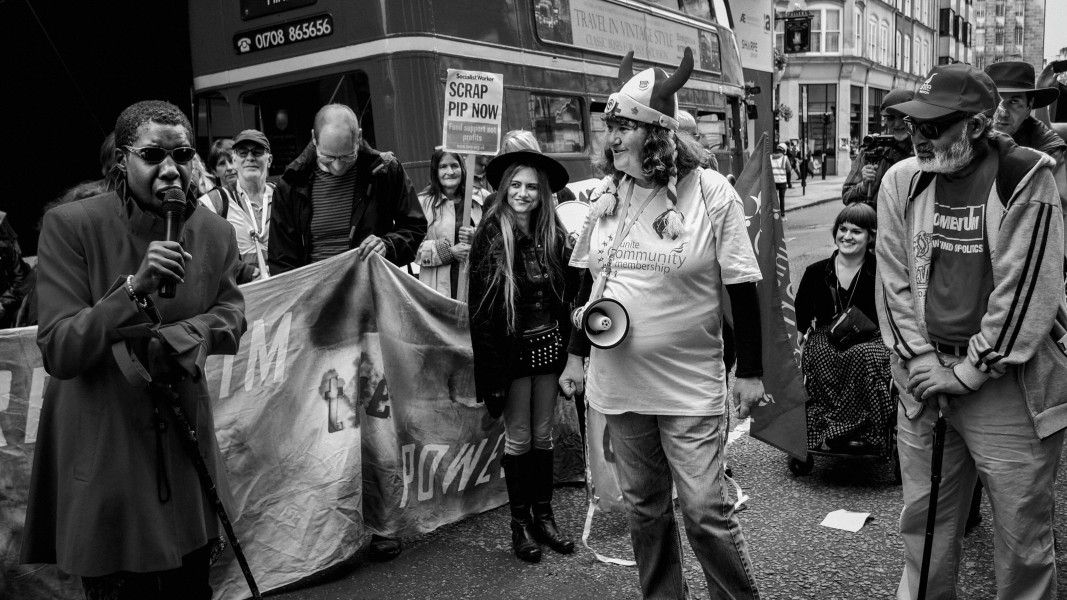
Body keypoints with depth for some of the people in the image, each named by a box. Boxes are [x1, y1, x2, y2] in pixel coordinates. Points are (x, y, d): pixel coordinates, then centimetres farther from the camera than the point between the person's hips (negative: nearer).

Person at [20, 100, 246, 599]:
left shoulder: (214, 232, -2)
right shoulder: (70, 226, -13)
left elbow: (231, 318, 8)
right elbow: (57, 353, -17)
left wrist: (169, 338, -12)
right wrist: (134, 288, -31)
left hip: (183, 441, 4)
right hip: (101, 452, -4)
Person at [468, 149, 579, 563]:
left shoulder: (553, 235, 4)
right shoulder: (491, 234, -9)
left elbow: (569, 291, 8)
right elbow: (479, 302, -10)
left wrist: (566, 341, -3)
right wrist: (490, 357, -14)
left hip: (548, 342, 4)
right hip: (512, 347, -4)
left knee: (543, 435, 11)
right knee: (518, 437, 5)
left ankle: (543, 515, 23)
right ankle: (520, 522, 18)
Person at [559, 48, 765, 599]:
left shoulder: (711, 193, -10)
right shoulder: (605, 194, 4)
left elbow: (743, 290, -7)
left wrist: (750, 371, -6)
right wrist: (576, 354, 14)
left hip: (690, 388, -4)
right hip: (618, 384, 5)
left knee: (706, 512, 0)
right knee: (643, 508, 16)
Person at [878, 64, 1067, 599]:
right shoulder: (902, 180, 2)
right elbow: (894, 279, 3)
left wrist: (968, 372, -13)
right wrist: (921, 360, -5)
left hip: (1009, 383, -4)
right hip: (924, 378, 4)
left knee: (1022, 534, 7)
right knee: (923, 517, 16)